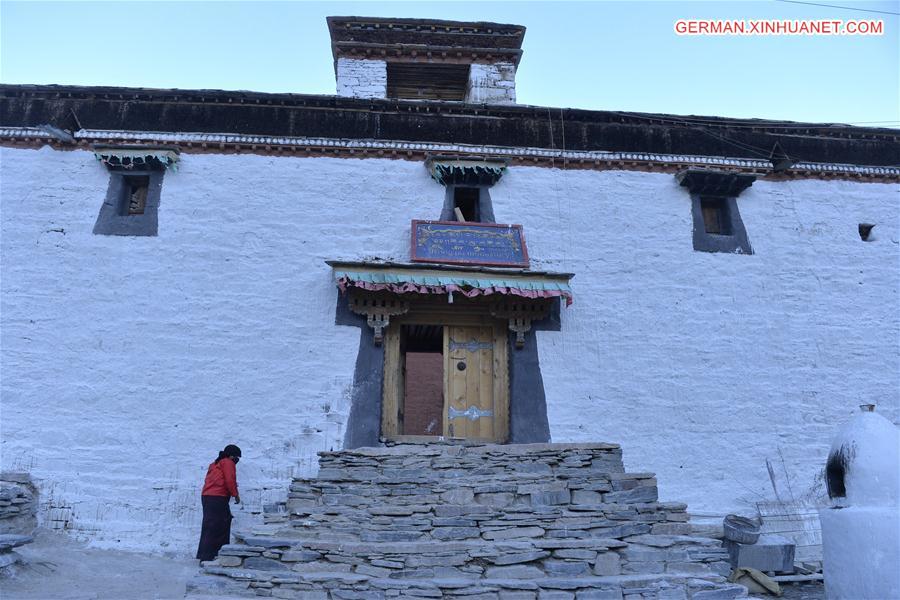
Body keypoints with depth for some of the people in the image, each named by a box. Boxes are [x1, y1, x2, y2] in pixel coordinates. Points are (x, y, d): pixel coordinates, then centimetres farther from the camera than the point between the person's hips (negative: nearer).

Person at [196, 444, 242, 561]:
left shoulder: (215, 464, 26)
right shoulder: (228, 462, 0)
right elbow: (230, 480, -11)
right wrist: (236, 494, 1)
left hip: (206, 496, 9)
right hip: (218, 498, -9)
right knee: (214, 528, -9)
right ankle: (206, 556, -12)